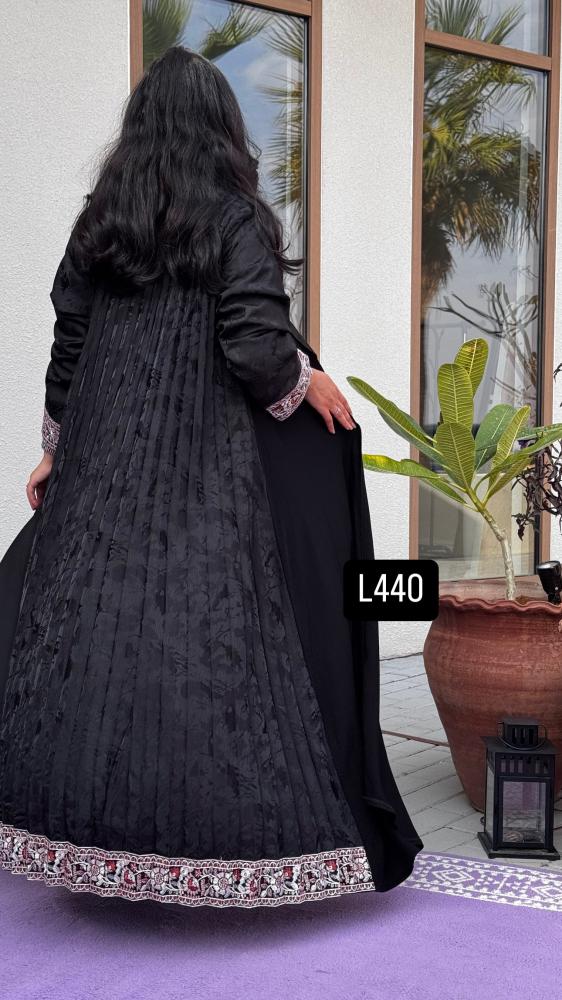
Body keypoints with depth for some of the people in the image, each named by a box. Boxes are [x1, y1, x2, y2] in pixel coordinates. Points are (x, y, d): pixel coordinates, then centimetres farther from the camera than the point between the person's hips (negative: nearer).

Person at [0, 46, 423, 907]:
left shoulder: (97, 224, 9)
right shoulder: (238, 222, -4)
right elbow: (257, 348, -14)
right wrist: (309, 381, 5)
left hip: (105, 466, 5)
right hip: (213, 471, -4)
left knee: (95, 629, 7)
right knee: (213, 638, 0)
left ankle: (94, 830, 14)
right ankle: (217, 830, 7)